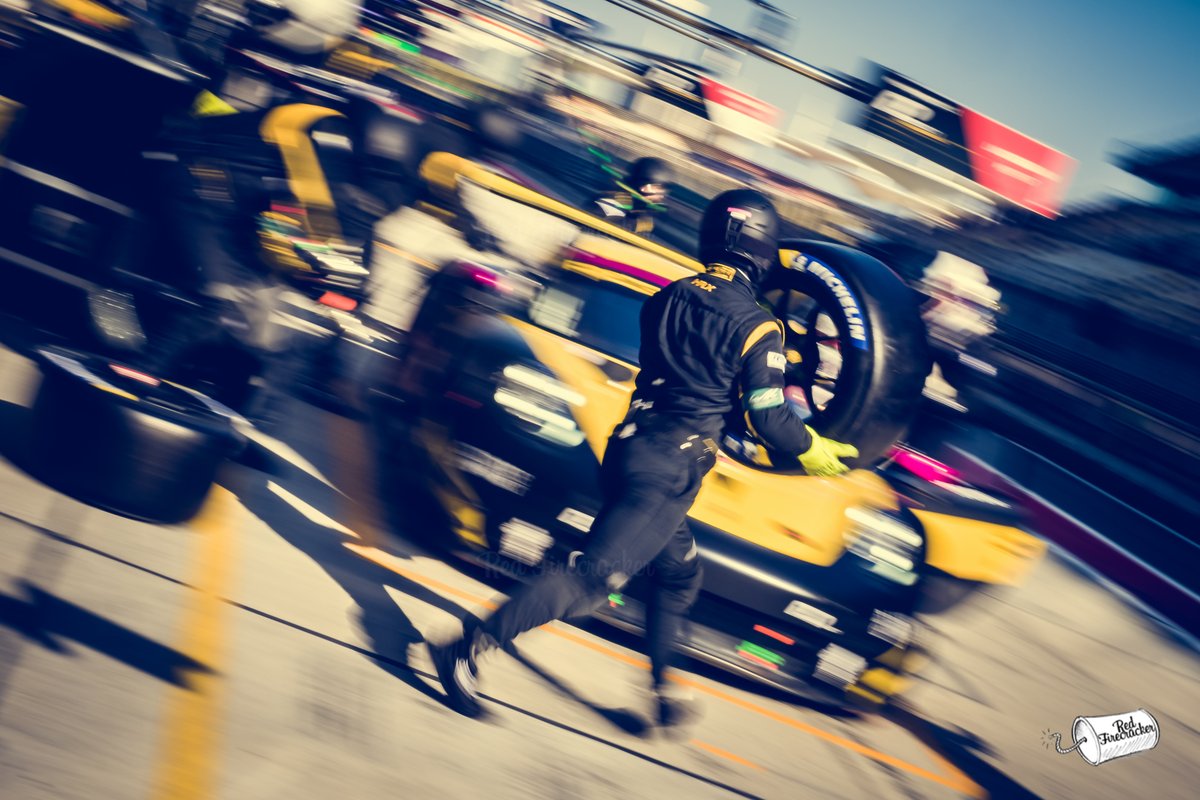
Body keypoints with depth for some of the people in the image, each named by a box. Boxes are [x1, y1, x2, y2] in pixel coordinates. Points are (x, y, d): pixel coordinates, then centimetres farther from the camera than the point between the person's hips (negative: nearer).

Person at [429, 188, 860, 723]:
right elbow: (767, 418, -8)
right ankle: (468, 649, -15)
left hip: (630, 448, 8)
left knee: (679, 574, 25)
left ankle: (661, 687, 35)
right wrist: (811, 449, 10)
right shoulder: (757, 328, -11)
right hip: (670, 472, -8)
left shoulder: (670, 298, 8)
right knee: (596, 576, -8)